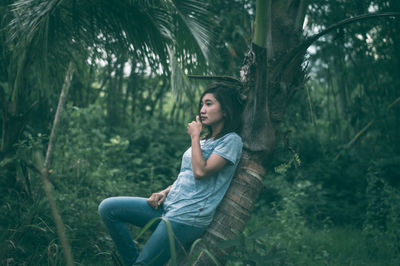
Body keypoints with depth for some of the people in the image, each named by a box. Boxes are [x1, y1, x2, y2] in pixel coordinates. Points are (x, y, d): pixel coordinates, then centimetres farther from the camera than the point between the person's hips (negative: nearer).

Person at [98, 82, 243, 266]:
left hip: (188, 218, -9)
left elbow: (201, 172, -19)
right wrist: (165, 192, 6)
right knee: (107, 208, -1)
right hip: (168, 206, 9)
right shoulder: (204, 140, 20)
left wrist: (195, 137, -8)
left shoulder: (231, 140, -7)